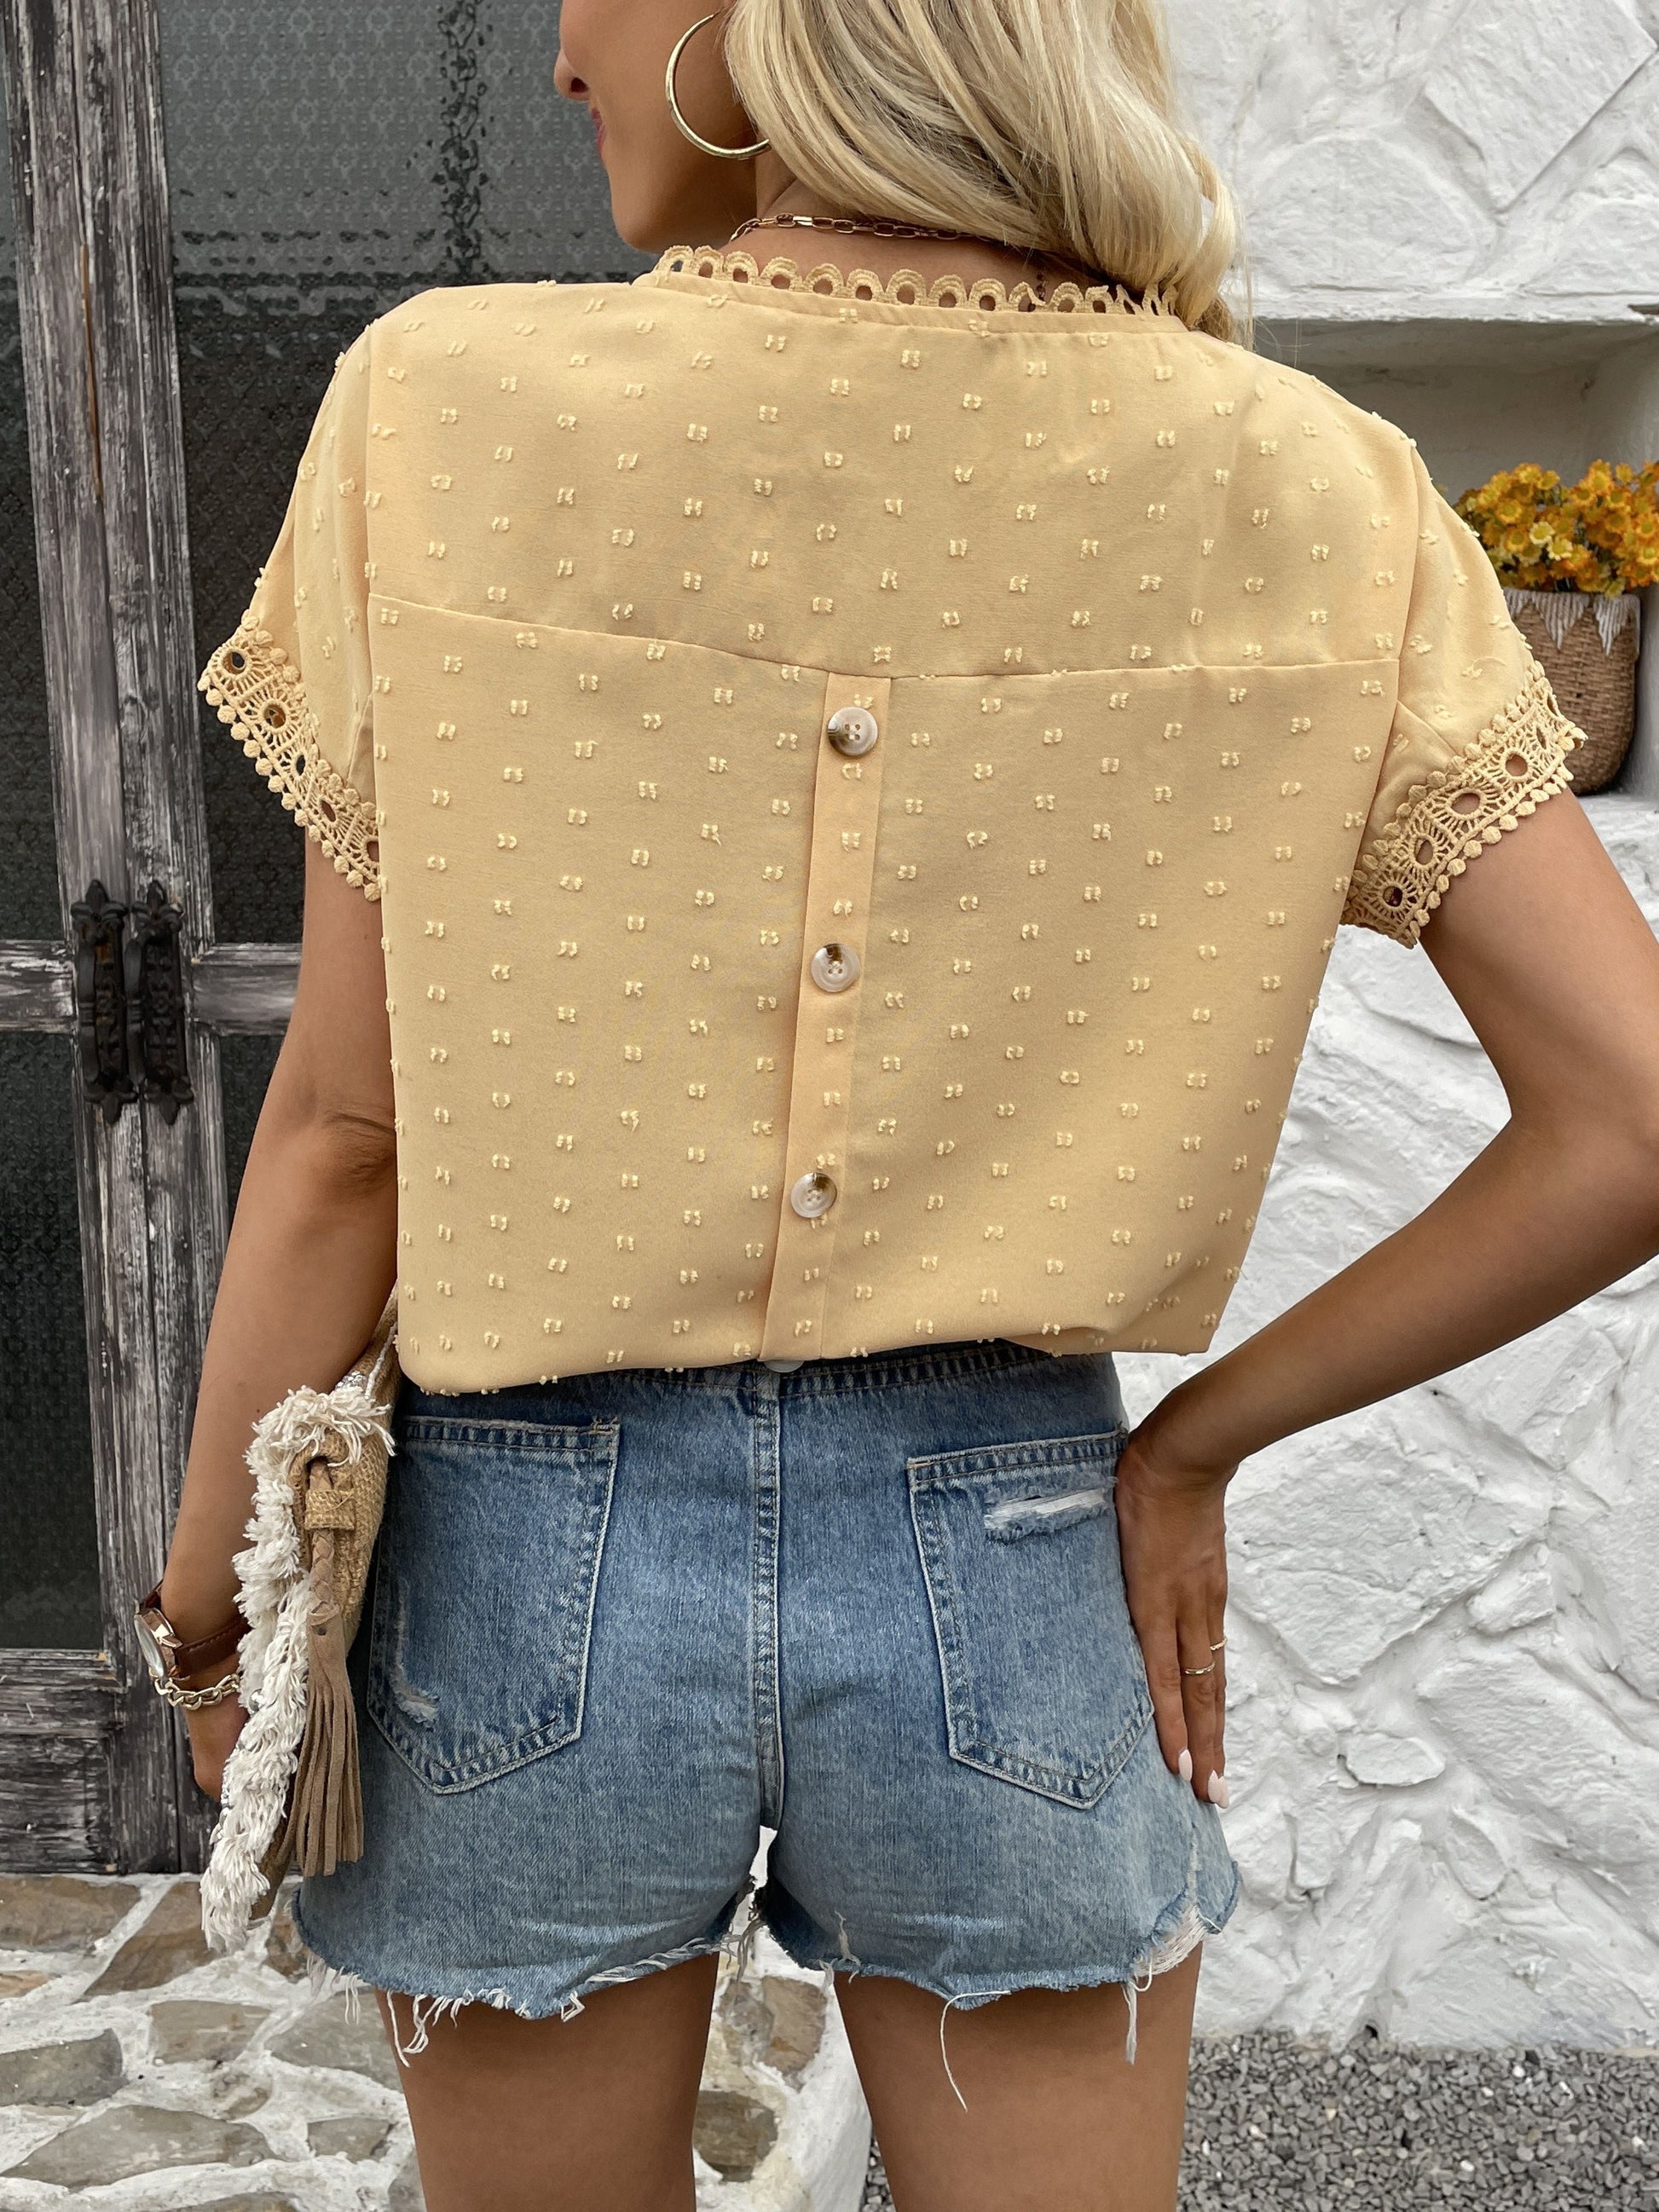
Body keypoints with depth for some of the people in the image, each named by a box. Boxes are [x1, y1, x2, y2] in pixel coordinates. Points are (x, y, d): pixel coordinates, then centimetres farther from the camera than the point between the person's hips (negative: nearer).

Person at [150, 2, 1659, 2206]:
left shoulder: (452, 407, -14)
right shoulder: (1304, 491, -9)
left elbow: (347, 1130, -10)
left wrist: (206, 1609, 4)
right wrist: (1197, 1439, 0)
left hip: (535, 1558, 0)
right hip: (1015, 1569, 1)